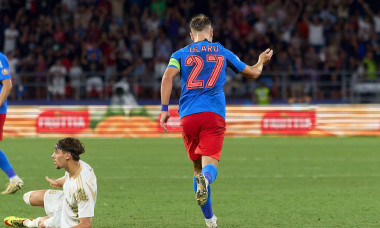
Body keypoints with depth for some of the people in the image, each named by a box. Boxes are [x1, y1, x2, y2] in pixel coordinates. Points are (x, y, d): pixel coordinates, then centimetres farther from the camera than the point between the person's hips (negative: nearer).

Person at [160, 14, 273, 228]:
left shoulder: (181, 54, 13)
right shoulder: (223, 53, 16)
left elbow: (168, 77, -6)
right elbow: (252, 73, 25)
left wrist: (164, 109, -5)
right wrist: (262, 61, 47)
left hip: (188, 116, 1)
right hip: (214, 114, -1)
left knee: (198, 167, 15)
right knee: (210, 164, -13)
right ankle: (205, 178, -52)